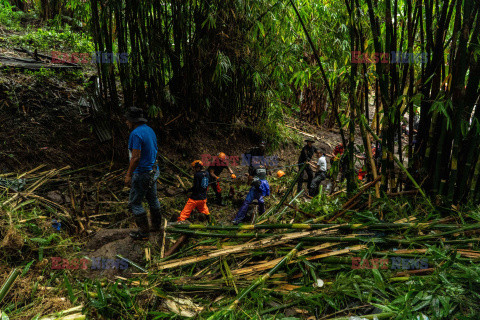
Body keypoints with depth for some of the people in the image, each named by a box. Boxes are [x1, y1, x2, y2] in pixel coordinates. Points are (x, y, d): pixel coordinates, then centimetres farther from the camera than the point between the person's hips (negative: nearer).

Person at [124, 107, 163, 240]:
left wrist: (129, 175, -17)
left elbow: (136, 157, -25)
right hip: (153, 170, 9)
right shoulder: (149, 130, 9)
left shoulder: (136, 134, -19)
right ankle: (156, 225, 35)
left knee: (134, 203, 2)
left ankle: (143, 232, 9)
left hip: (142, 173, -9)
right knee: (152, 199, 21)